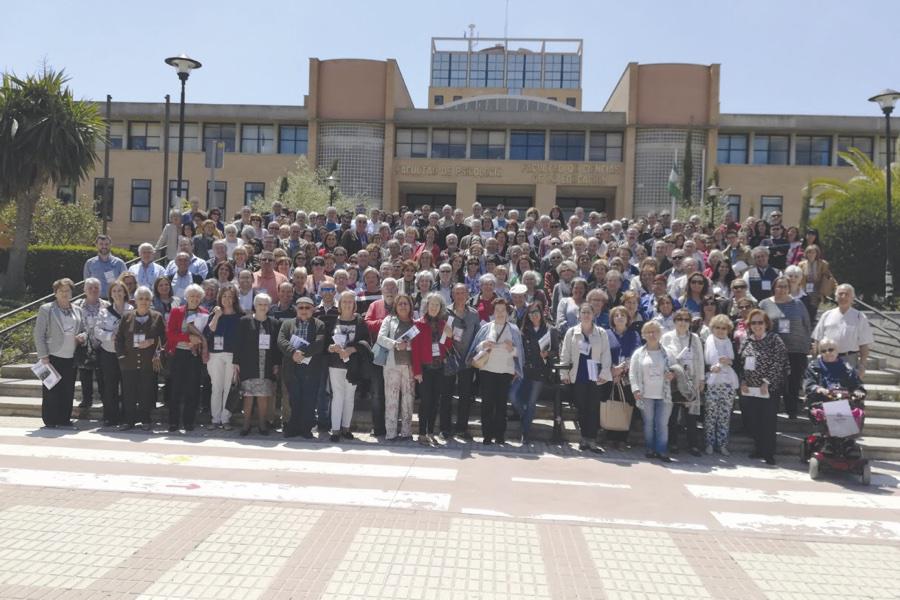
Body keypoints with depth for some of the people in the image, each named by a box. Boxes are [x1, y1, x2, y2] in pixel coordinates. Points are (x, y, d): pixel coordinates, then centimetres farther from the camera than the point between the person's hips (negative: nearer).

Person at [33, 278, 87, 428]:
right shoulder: (46, 309, 0)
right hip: (52, 357, -4)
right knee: (51, 391, 0)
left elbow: (84, 331, 22)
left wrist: (82, 336, -3)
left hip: (71, 358, 4)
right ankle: (50, 421, 8)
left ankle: (64, 419, 14)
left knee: (68, 391, 5)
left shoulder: (78, 311, 14)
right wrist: (43, 356, -10)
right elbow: (38, 334, -4)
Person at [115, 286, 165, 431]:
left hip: (149, 363, -1)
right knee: (128, 393, 5)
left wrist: (152, 342, -13)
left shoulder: (157, 317, 3)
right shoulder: (126, 317, 8)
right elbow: (118, 338, 8)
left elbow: (164, 337, 1)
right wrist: (121, 355, 1)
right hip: (129, 362, 2)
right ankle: (128, 420, 15)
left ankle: (146, 420, 13)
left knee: (147, 392, 3)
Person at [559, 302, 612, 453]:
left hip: (595, 376, -1)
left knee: (594, 408, -1)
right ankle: (584, 438, 16)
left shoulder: (601, 333, 4)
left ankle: (592, 440, 3)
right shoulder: (571, 332, 6)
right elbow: (565, 355, 6)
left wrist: (604, 374, -6)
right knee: (581, 408, 6)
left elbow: (606, 355, 2)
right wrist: (564, 374, 1)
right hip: (578, 376, 1)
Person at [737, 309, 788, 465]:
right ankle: (759, 449, 25)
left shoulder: (774, 339, -4)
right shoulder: (746, 340, 10)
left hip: (767, 389, -5)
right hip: (749, 388, 5)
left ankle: (768, 453, 8)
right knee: (751, 421, 9)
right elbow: (740, 362, 13)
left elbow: (778, 363, -9)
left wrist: (767, 382, -13)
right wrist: (742, 381, 3)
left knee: (767, 421, -2)